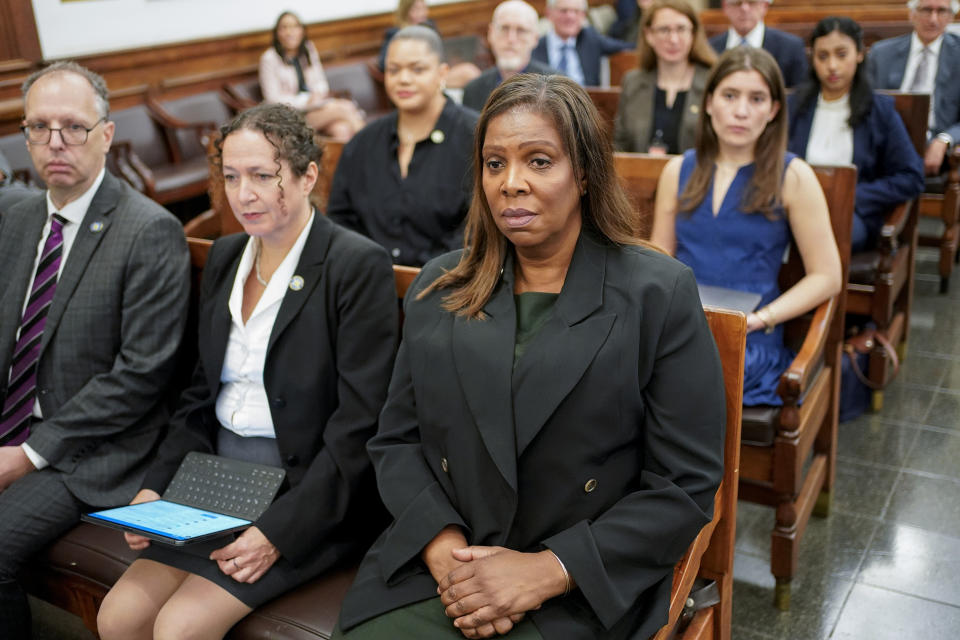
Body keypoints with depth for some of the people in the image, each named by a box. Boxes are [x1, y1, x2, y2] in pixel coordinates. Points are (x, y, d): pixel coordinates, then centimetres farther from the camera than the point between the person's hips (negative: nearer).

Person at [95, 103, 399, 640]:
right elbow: (202, 395, 15)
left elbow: (359, 425, -16)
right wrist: (156, 488, 2)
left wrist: (279, 531, -20)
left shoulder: (360, 266, -13)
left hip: (309, 496, -6)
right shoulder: (225, 258, 9)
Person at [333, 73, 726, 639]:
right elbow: (396, 439, 9)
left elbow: (687, 486, -6)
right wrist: (443, 546, -9)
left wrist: (547, 570, -14)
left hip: (580, 595, -3)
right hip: (431, 571, 3)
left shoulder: (659, 295, -4)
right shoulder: (440, 290, 8)